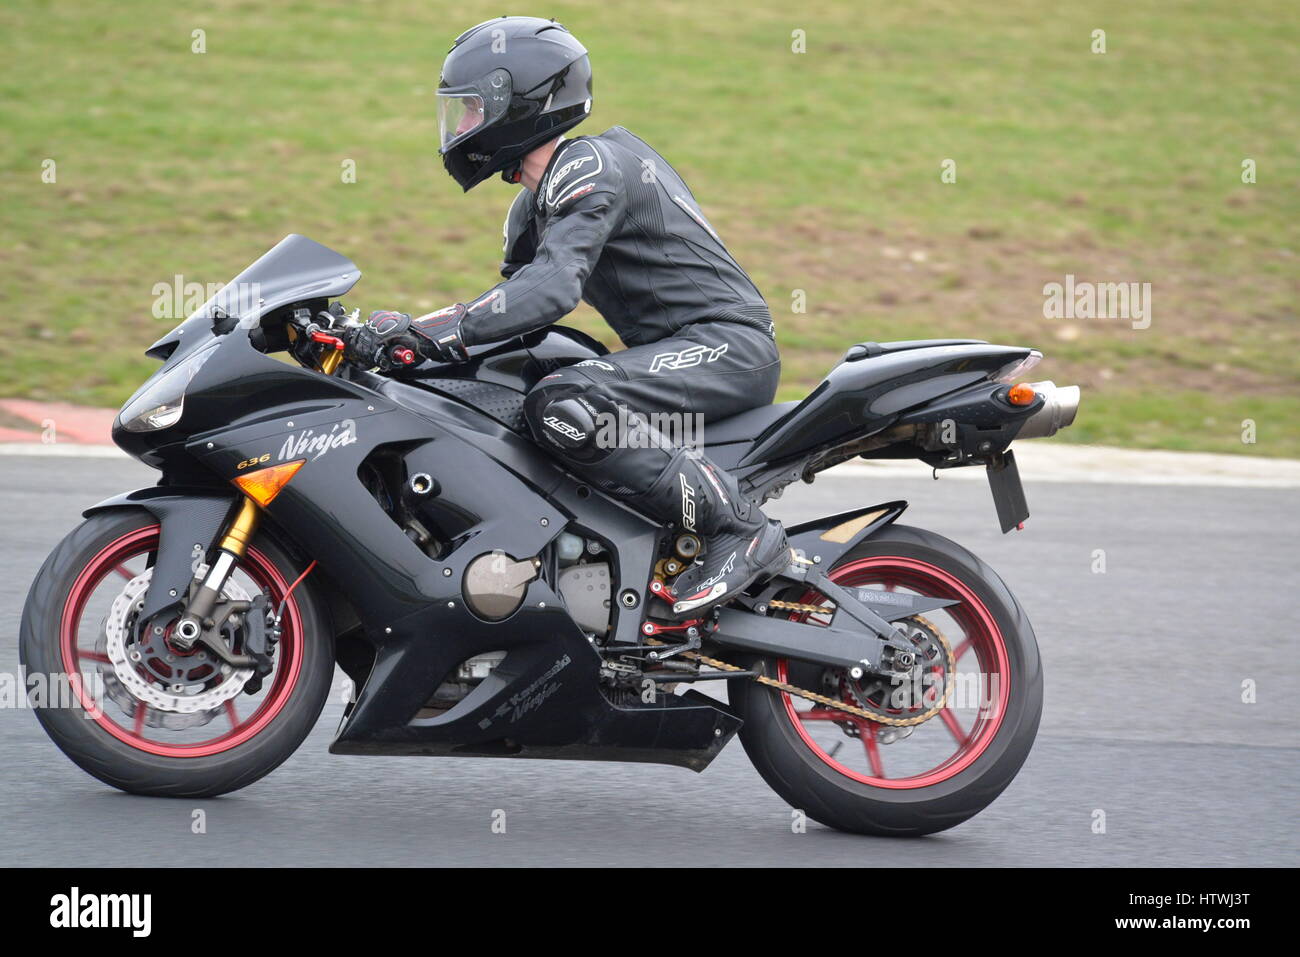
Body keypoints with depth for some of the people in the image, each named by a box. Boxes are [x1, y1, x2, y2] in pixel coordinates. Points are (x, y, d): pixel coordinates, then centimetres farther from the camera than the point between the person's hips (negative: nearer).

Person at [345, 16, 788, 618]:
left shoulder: (590, 167, -15)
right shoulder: (535, 205, 18)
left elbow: (553, 287, -29)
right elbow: (516, 300, 21)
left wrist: (425, 331, -36)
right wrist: (398, 341, 7)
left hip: (727, 342, -11)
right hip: (670, 347, 11)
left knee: (561, 408, -32)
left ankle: (737, 529, -27)